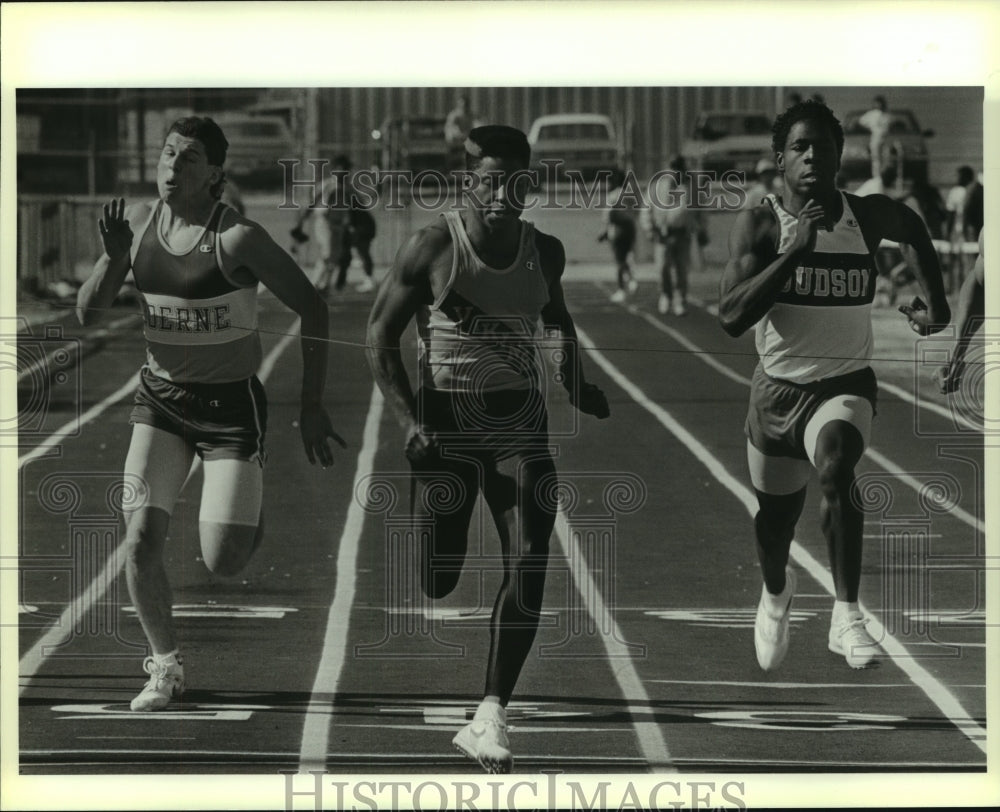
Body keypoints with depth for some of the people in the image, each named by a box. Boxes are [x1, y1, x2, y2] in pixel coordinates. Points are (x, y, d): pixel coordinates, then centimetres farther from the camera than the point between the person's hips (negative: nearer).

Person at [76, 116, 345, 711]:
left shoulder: (237, 238, -19)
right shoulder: (137, 221, -2)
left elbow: (312, 308, -13)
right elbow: (88, 312, 2)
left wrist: (312, 408, -11)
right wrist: (113, 258, -18)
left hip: (232, 404, -4)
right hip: (161, 399, 4)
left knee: (223, 563, -7)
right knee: (142, 539, -9)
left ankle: (253, 514, 30)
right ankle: (167, 666, 11)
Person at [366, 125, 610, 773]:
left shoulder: (546, 252, 1)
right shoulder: (434, 248, -10)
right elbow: (381, 339, -5)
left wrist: (577, 383, 12)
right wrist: (411, 419, -14)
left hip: (521, 420, 3)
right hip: (446, 417, -3)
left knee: (529, 563, -13)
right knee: (437, 580, 0)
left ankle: (490, 719, -11)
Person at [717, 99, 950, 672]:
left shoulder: (870, 216, -6)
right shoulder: (761, 225, -12)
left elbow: (914, 229, 21)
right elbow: (732, 317, -24)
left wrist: (936, 303, 15)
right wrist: (795, 250, -29)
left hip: (846, 384, -1)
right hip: (778, 389, 1)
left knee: (836, 466, -34)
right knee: (776, 515, 19)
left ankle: (847, 614, -33)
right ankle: (777, 592, 54)